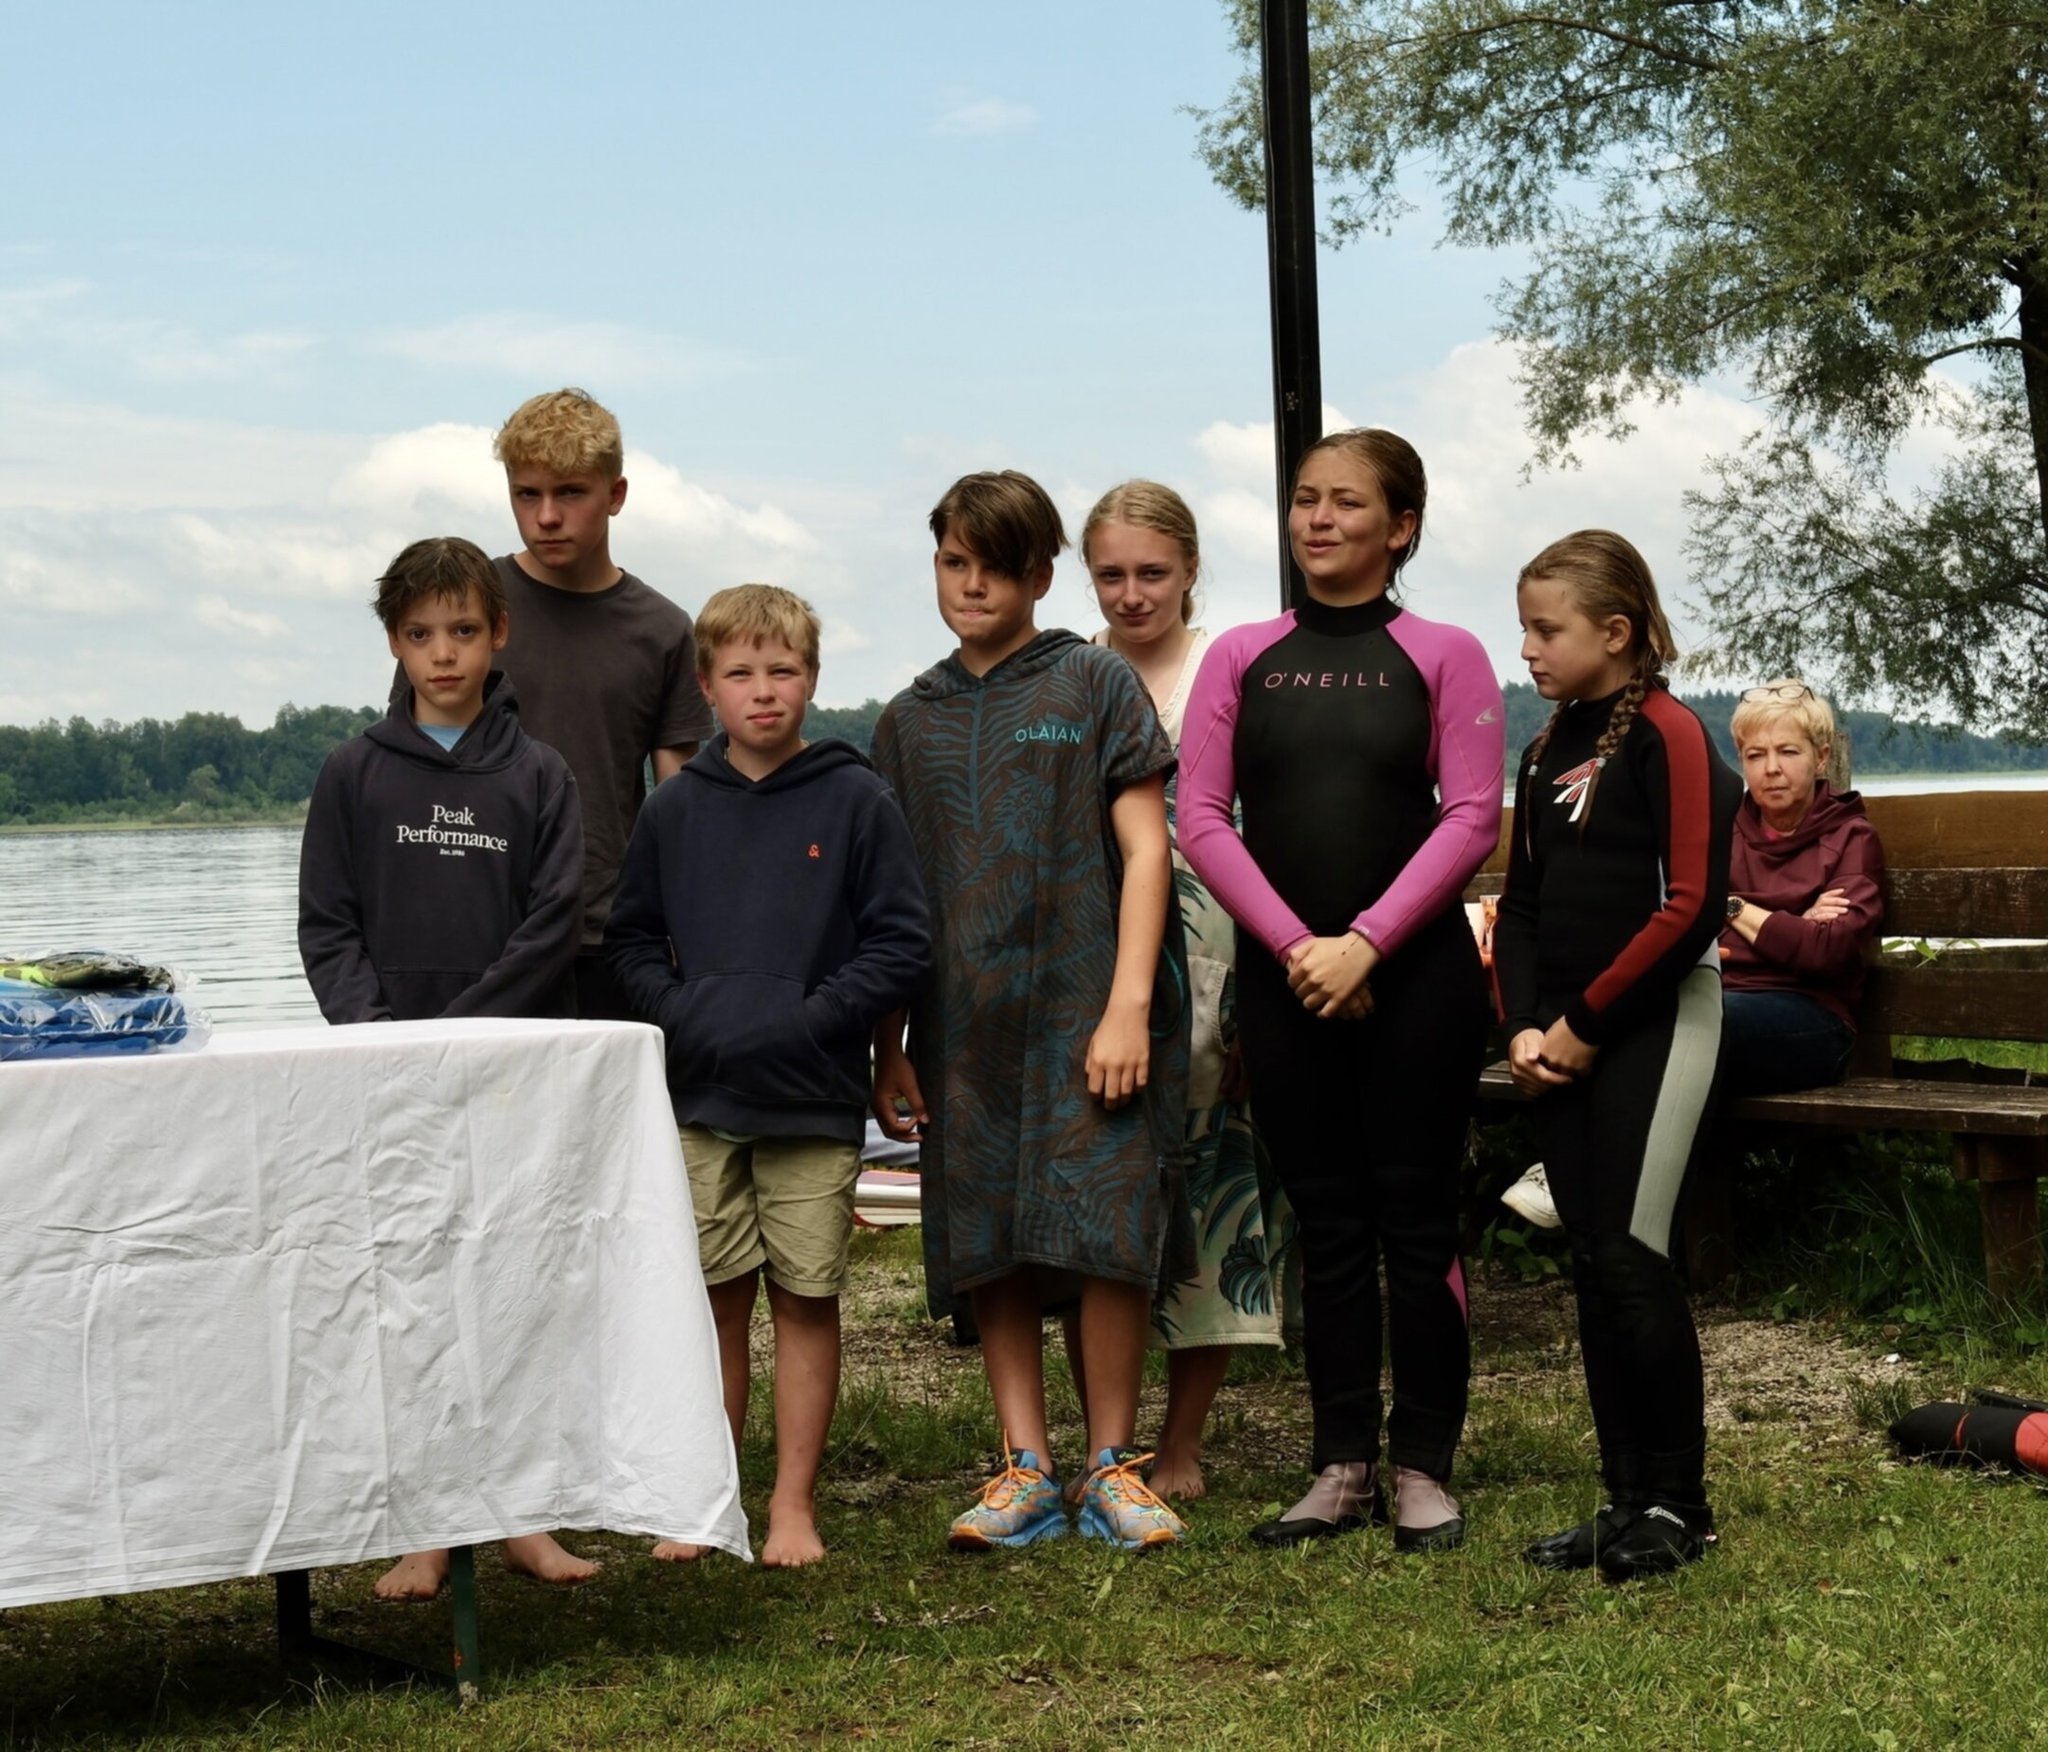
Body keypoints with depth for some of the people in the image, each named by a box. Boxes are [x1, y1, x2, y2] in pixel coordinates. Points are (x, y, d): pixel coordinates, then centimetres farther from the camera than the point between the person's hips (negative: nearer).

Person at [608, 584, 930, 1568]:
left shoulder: (856, 801, -2)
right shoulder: (674, 811, 7)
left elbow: (902, 941, -4)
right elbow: (630, 940, 12)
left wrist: (810, 1020, -14)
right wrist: (681, 1015, -5)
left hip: (814, 1101, -2)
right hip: (700, 1099, 2)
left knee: (805, 1300, 3)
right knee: (715, 1302, 7)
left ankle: (795, 1504, 11)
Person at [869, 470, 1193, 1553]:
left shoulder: (1094, 686, 3)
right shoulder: (910, 721, 15)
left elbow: (1145, 849, -2)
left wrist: (1128, 1005, -11)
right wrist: (886, 1048, 11)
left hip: (1086, 1011, -4)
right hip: (965, 1024, 4)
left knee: (1108, 1237, -7)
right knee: (987, 1250, 2)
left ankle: (1111, 1468, 4)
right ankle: (1026, 1471, 10)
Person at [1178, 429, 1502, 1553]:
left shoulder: (1442, 656, 2)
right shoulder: (1241, 659, 7)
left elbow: (1471, 819, -5)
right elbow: (1201, 820, 1)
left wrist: (1365, 941, -13)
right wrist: (1295, 945, -10)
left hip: (1415, 974, -2)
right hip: (1283, 977, 2)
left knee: (1414, 1217, 1)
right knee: (1326, 1222, 8)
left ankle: (1424, 1466, 10)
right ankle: (1344, 1464, 16)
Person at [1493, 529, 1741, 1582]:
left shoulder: (1666, 734, -9)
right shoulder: (1548, 750, 13)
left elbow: (1690, 906, -16)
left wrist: (1585, 1022, -13)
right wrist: (1524, 1025, 0)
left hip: (1652, 1022, -7)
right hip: (1563, 1039, 7)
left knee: (1631, 1256, -9)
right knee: (1591, 1265, 7)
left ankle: (1679, 1504, 2)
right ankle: (1627, 1499, 14)